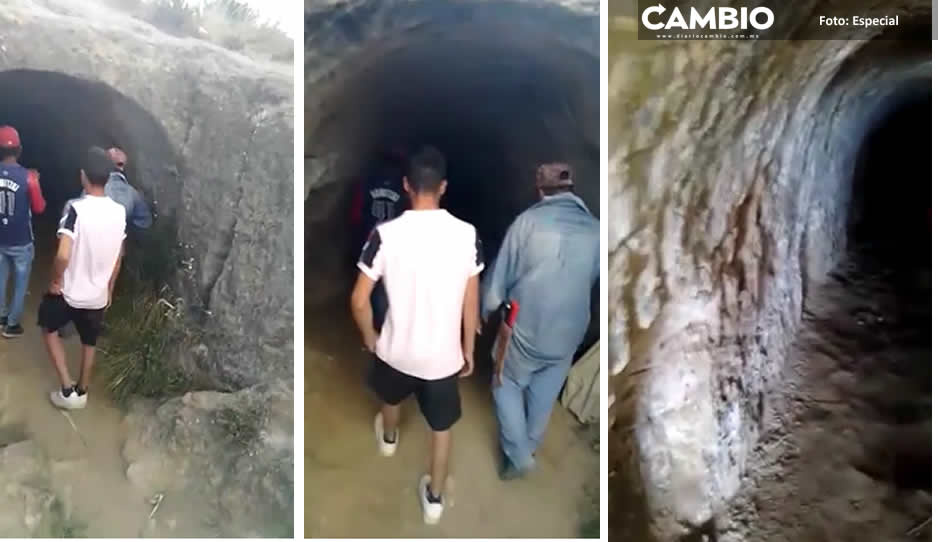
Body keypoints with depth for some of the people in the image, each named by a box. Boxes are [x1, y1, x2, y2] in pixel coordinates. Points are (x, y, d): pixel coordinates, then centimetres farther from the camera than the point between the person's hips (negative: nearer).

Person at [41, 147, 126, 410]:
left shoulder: (75, 209, -23)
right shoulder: (120, 211, -6)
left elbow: (63, 255, -30)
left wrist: (55, 281, -10)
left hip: (70, 291, -4)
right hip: (99, 294, 4)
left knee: (49, 328, 22)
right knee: (89, 343, 23)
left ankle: (67, 389, 18)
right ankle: (82, 392, 40)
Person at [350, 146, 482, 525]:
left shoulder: (386, 234, -19)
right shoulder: (466, 235, -15)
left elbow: (359, 301, -13)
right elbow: (471, 304, -6)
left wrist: (369, 338, 6)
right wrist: (468, 348, 9)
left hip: (397, 350, 1)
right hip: (444, 355, 0)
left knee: (391, 396, 35)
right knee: (441, 426, 23)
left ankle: (389, 438, 64)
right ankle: (434, 498, 36)